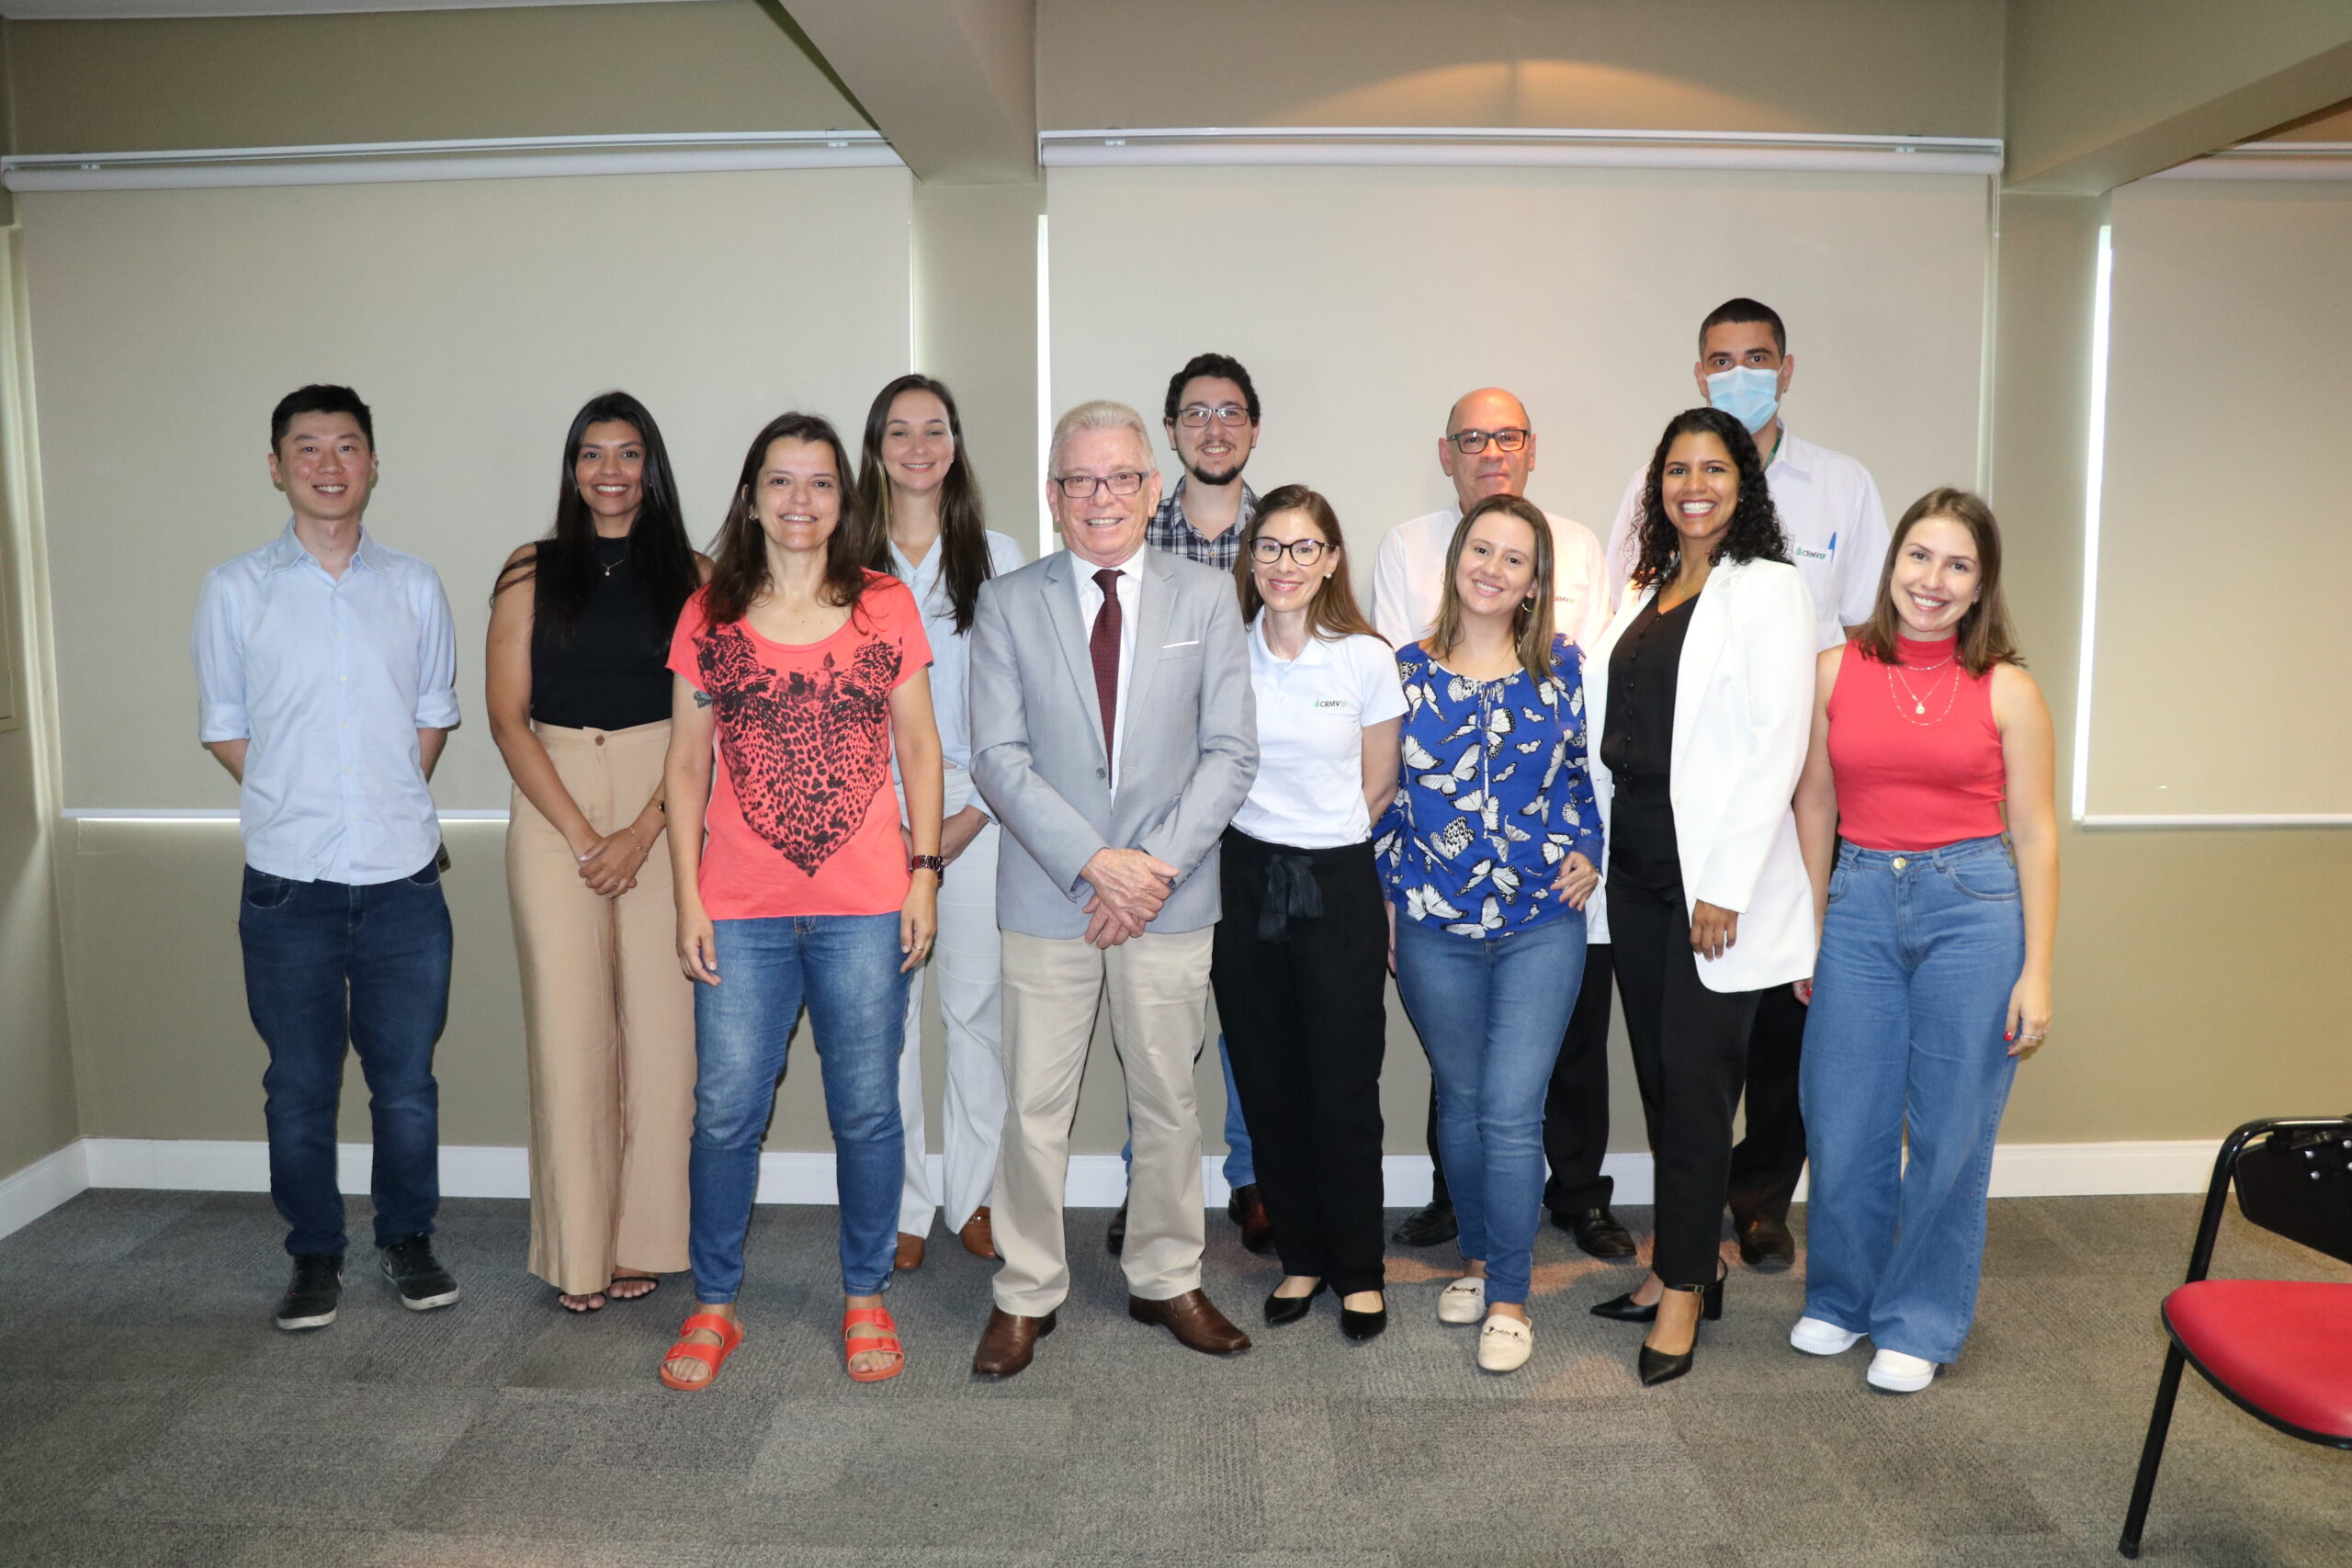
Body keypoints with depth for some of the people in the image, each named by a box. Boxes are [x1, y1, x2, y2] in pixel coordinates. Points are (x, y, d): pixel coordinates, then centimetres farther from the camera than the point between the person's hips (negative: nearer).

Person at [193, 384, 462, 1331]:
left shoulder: (414, 587, 6)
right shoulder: (234, 590, 3)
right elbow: (223, 726, 8)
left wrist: (390, 806, 3)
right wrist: (296, 805, 0)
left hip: (404, 880, 1)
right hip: (288, 887, -1)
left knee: (407, 1082, 7)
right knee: (299, 1087, 8)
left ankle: (407, 1241, 26)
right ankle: (315, 1255, 26)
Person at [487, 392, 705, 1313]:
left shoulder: (692, 576, 6)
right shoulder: (531, 572, 8)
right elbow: (507, 716, 3)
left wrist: (640, 834, -10)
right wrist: (581, 835, -7)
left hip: (663, 812, 0)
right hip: (554, 811, 1)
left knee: (659, 1023, -1)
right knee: (567, 1023, 1)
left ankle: (644, 1239, 13)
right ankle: (579, 1252, 12)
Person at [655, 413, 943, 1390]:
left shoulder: (886, 608, 5)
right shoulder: (709, 615, 6)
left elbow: (920, 749, 7)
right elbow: (686, 765, 7)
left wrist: (925, 872, 0)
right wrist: (687, 898, 1)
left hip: (865, 906, 0)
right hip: (740, 909, 1)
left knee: (866, 1109, 7)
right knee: (725, 1112, 4)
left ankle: (866, 1297, 25)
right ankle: (713, 1307, 23)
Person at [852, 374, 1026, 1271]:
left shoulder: (997, 556, 7)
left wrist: (973, 814, -5)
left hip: (976, 803, 0)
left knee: (977, 1003, 2)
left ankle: (975, 1197, 18)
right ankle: (901, 1207, 15)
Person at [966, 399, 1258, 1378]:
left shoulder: (1207, 598, 4)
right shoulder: (1007, 603, 2)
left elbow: (1231, 752, -1)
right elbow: (998, 757, -5)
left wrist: (1158, 862, -13)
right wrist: (1095, 860, -16)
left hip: (1172, 894, 1)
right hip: (1049, 893, 0)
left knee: (1168, 1102, 12)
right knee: (1033, 1109, 6)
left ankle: (1165, 1280, 31)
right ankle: (1027, 1293, 23)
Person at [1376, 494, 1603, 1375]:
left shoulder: (1562, 667, 2)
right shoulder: (1407, 669, 2)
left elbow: (1587, 772, 13)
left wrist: (1587, 852, -2)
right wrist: (1384, 898, 4)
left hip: (1542, 923, -1)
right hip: (1433, 926, 1)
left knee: (1512, 1111, -5)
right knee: (1460, 1100, 14)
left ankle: (1508, 1299, 8)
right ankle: (1477, 1257, 34)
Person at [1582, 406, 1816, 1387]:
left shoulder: (1767, 587, -6)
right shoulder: (1644, 591, 15)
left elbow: (1778, 743, -13)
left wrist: (1726, 886, -17)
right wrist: (1593, 844, 8)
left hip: (1717, 866, -7)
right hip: (1636, 863, 7)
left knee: (1696, 1074, -2)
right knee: (1658, 1071, 12)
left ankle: (1685, 1287, 11)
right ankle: (1687, 1256, 25)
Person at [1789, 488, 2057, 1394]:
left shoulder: (2006, 691, 0)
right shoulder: (1835, 673, 4)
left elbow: (2035, 837, 1)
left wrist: (2036, 972, -3)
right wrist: (1807, 928, 8)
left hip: (1973, 908, -1)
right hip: (1861, 904, 2)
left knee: (1950, 1130, 6)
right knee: (1843, 1123, 7)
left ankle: (1920, 1324, 24)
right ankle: (1840, 1298, 30)